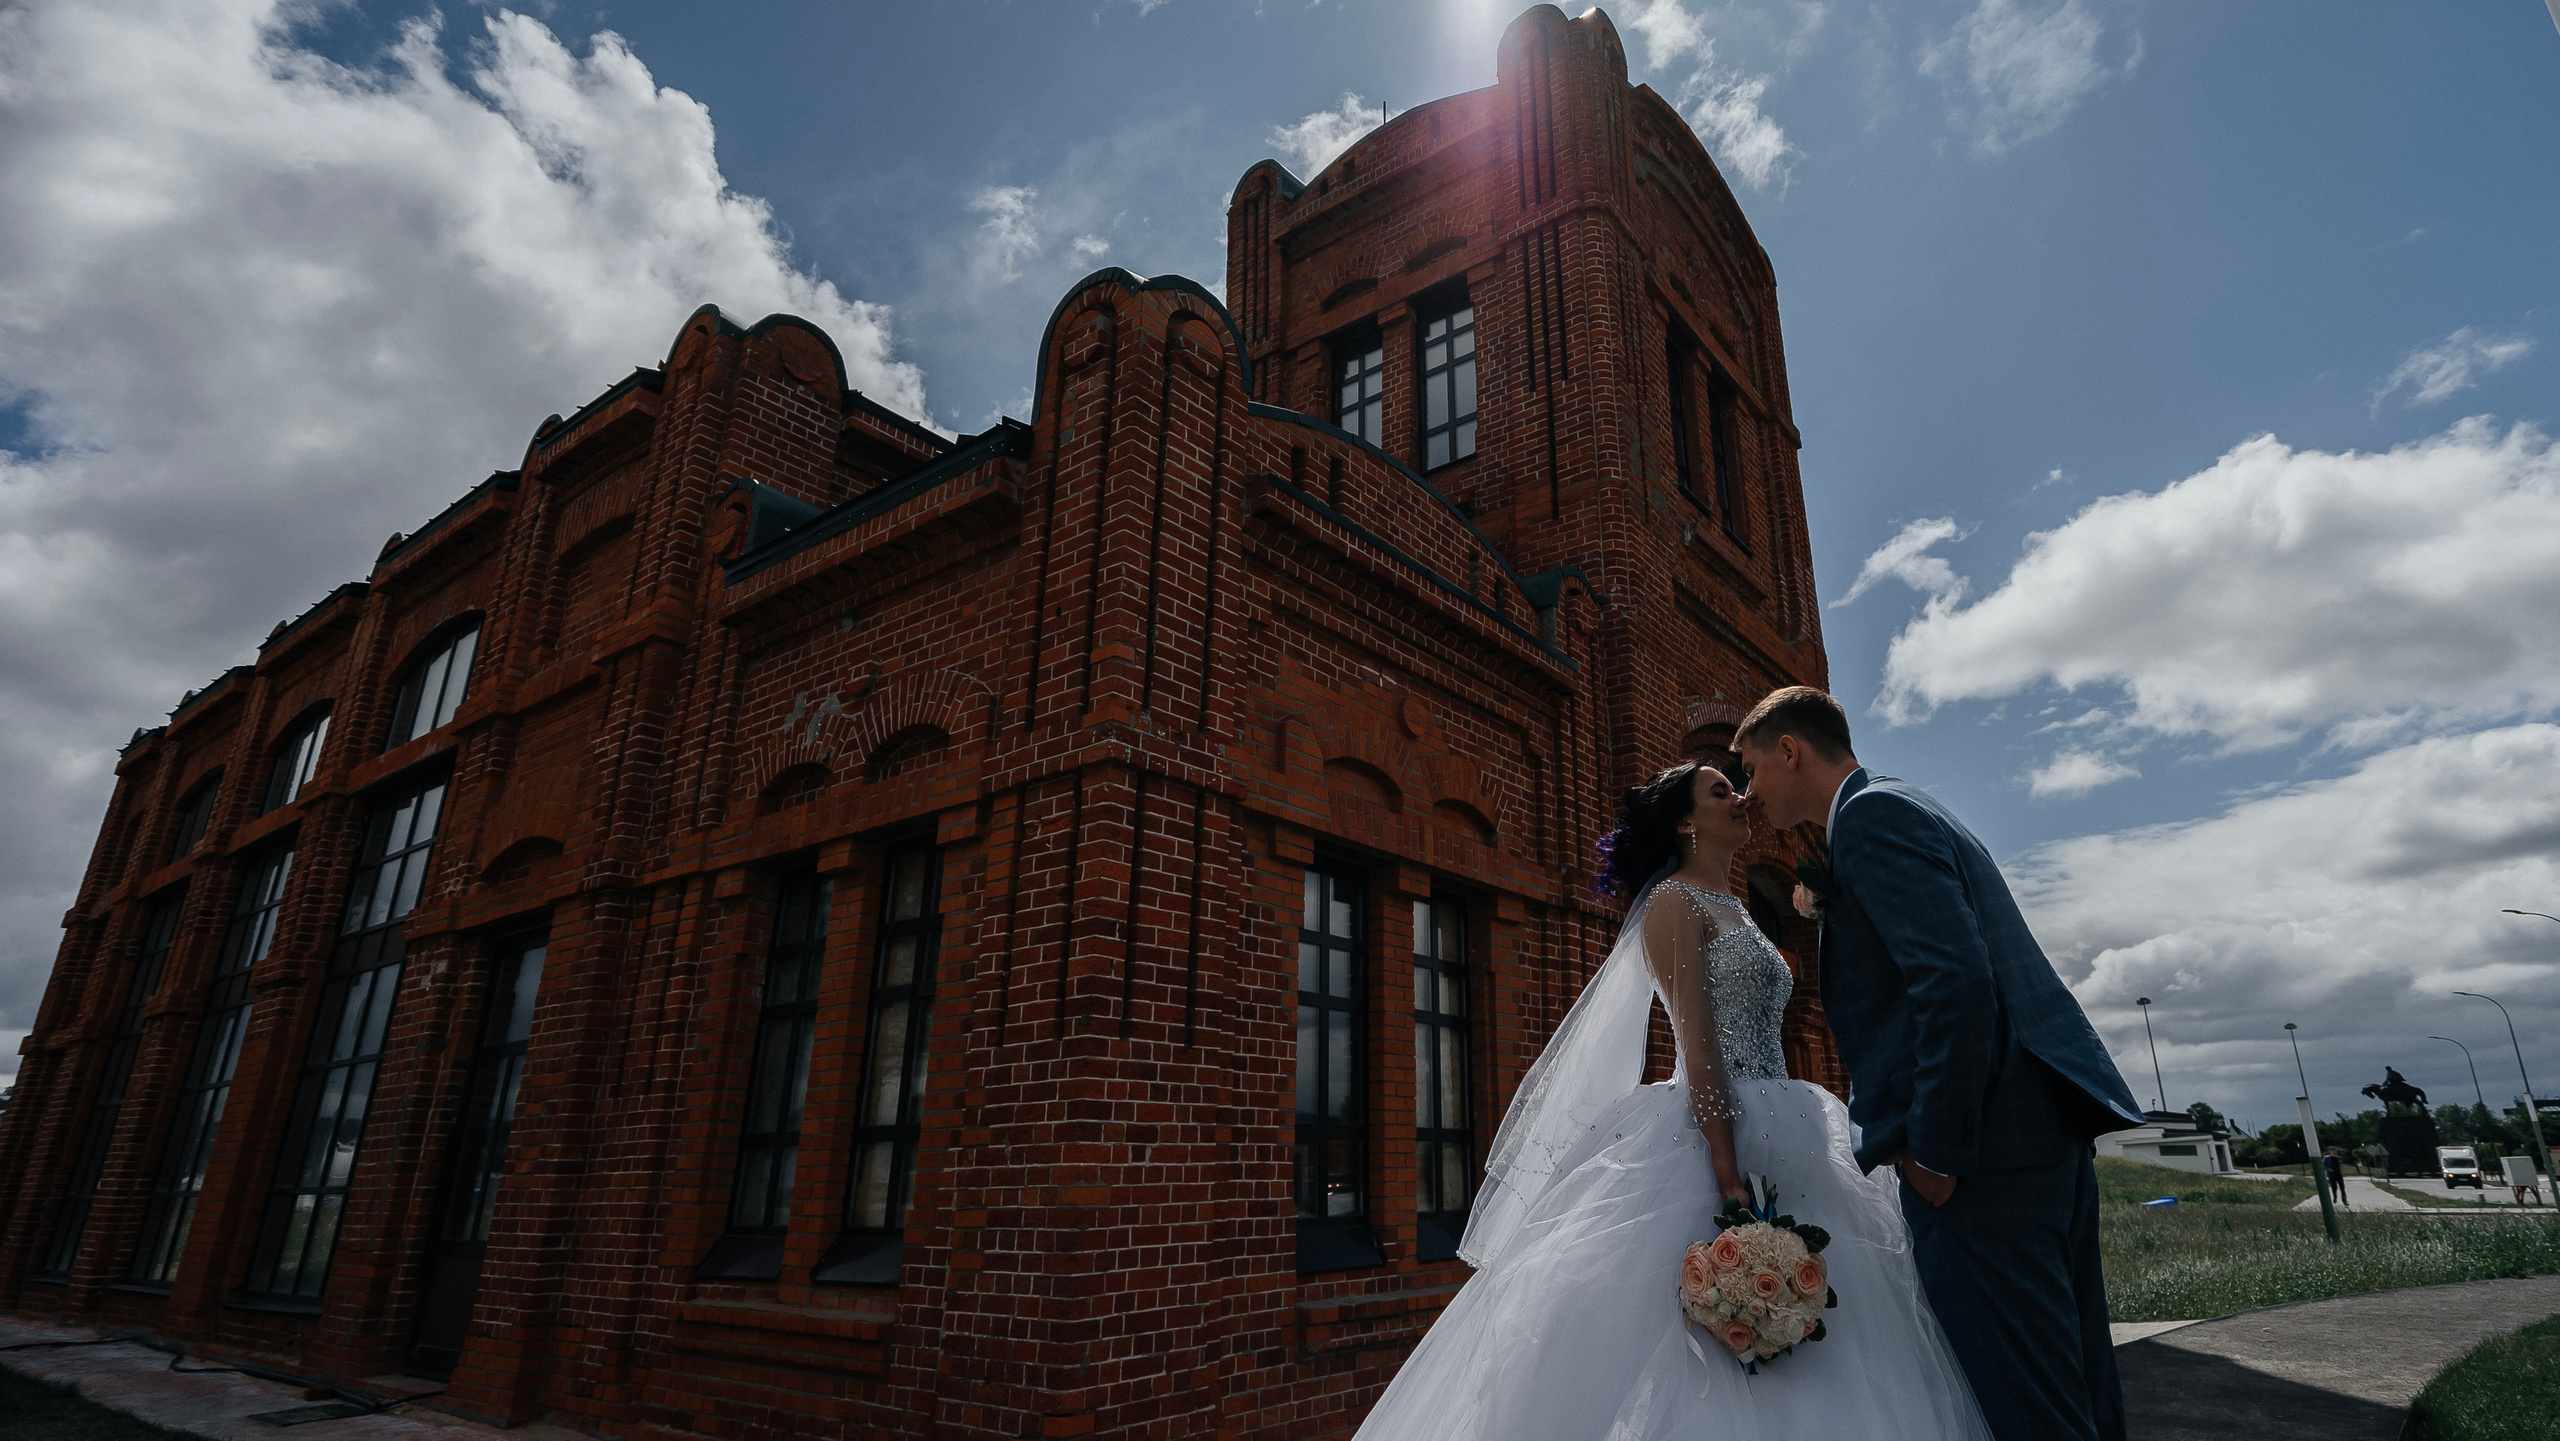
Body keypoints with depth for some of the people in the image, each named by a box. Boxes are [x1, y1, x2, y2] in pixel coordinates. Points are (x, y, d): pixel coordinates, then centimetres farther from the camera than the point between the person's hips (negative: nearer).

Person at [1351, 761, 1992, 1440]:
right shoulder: (1674, 902, -6)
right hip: (1709, 1139, -9)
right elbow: (1696, 1042, -16)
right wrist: (1730, 1180, -23)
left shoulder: (1732, 911, 21)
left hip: (1773, 1140, 9)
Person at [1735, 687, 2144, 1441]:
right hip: (2048, 1123, 11)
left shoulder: (1871, 814, -9)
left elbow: (1954, 980, -22)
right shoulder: (1911, 810, 22)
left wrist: (1937, 1153, -18)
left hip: (1984, 1140, -11)